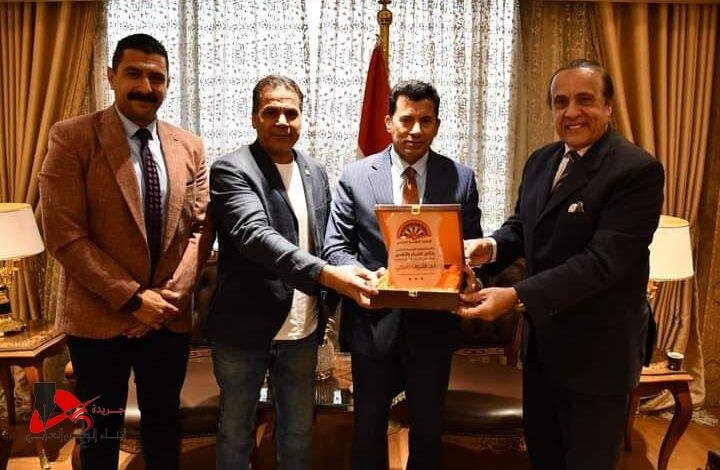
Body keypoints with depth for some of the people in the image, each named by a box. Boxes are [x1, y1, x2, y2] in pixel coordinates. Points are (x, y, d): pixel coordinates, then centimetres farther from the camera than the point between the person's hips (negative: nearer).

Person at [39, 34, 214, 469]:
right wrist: (132, 298, -16)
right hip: (100, 316, -3)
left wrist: (173, 293, -9)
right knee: (101, 430, 15)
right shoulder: (71, 137, -9)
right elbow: (64, 234, -14)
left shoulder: (190, 146, 3)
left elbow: (201, 227, 3)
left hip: (171, 315, 4)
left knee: (164, 419, 20)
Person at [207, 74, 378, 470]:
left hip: (302, 330, 5)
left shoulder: (316, 173, 7)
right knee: (235, 431, 16)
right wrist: (328, 275, -36)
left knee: (299, 428, 20)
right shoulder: (231, 170, -12)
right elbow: (254, 236, -27)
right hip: (245, 328, -4)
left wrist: (324, 306, 3)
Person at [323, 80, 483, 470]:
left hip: (433, 321, 1)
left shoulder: (461, 178, -1)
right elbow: (335, 247, -4)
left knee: (428, 425, 21)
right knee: (369, 423, 19)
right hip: (374, 320, 0)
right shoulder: (355, 176, -4)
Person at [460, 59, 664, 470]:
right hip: (541, 335, 7)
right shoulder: (541, 161, 5)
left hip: (597, 347, -7)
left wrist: (517, 296, -34)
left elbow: (604, 260, -28)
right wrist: (492, 246, -12)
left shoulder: (638, 170, -20)